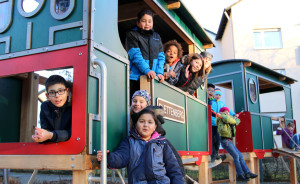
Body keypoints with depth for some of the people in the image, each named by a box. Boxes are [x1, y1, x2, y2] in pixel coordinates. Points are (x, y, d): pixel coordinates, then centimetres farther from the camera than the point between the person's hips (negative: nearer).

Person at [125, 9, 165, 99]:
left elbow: (161, 56, 13)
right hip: (136, 77, -4)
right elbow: (135, 55, -8)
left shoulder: (157, 37, 20)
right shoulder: (132, 35, 5)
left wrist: (159, 72, -4)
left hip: (153, 78, 4)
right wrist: (147, 70, -20)